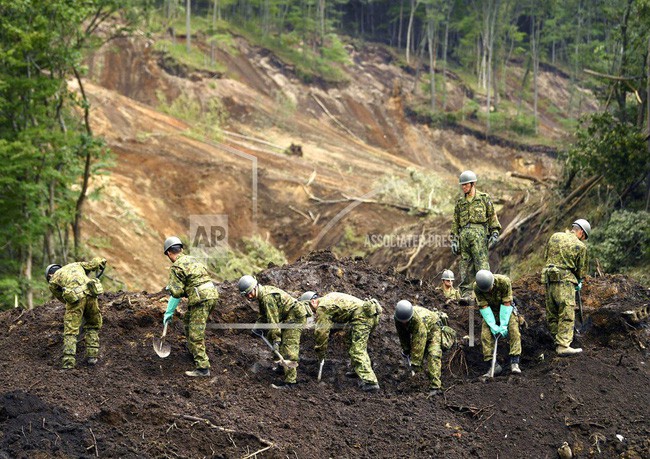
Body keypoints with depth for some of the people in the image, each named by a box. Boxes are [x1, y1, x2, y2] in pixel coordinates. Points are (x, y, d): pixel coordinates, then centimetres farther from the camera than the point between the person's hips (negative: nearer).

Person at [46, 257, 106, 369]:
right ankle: (92, 355, 15)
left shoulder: (52, 282, 23)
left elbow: (62, 298, 29)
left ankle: (69, 361, -9)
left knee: (70, 331, 2)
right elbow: (98, 261, 28)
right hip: (90, 294, 3)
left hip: (74, 298, -3)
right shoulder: (76, 265, 32)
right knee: (93, 326, 22)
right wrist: (100, 271, 48)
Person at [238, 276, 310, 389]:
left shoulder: (267, 297, -23)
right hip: (289, 317, 11)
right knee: (271, 336, 21)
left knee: (288, 347, -17)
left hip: (296, 316, -11)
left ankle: (290, 381, -22)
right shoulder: (261, 294, 10)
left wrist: (276, 340, -24)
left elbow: (273, 320, -25)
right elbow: (264, 314, 23)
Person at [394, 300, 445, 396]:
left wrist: (416, 362, -42)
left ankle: (435, 386, -31)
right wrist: (406, 349, 0)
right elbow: (402, 334, -6)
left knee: (433, 355, -23)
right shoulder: (398, 317, -24)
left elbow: (419, 342, -43)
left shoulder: (418, 319, -44)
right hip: (416, 331, 7)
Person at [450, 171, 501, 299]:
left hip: (479, 232, -4)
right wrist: (454, 240, 12)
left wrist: (495, 234, -3)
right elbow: (455, 222, 19)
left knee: (481, 262, -12)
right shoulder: (460, 202, 18)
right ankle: (465, 295, 2)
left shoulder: (484, 198, 7)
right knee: (465, 266, 1)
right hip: (464, 234, 4)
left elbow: (492, 217, 6)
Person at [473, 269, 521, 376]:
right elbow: (484, 307, -22)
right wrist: (493, 326, -29)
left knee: (514, 331, -22)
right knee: (486, 334, -17)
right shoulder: (477, 287, -26)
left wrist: (503, 325, -28)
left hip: (506, 309, -1)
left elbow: (506, 304, -26)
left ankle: (514, 363, -25)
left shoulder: (504, 282, -31)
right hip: (490, 311, 1)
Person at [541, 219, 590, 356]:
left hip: (549, 279, 6)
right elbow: (581, 269, 5)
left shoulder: (555, 237, 10)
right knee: (567, 314, -7)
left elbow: (545, 256, 17)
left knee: (552, 314, 13)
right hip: (565, 280, -6)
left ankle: (558, 340, 22)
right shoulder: (580, 246, -3)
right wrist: (578, 283, 23)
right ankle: (563, 346, -14)